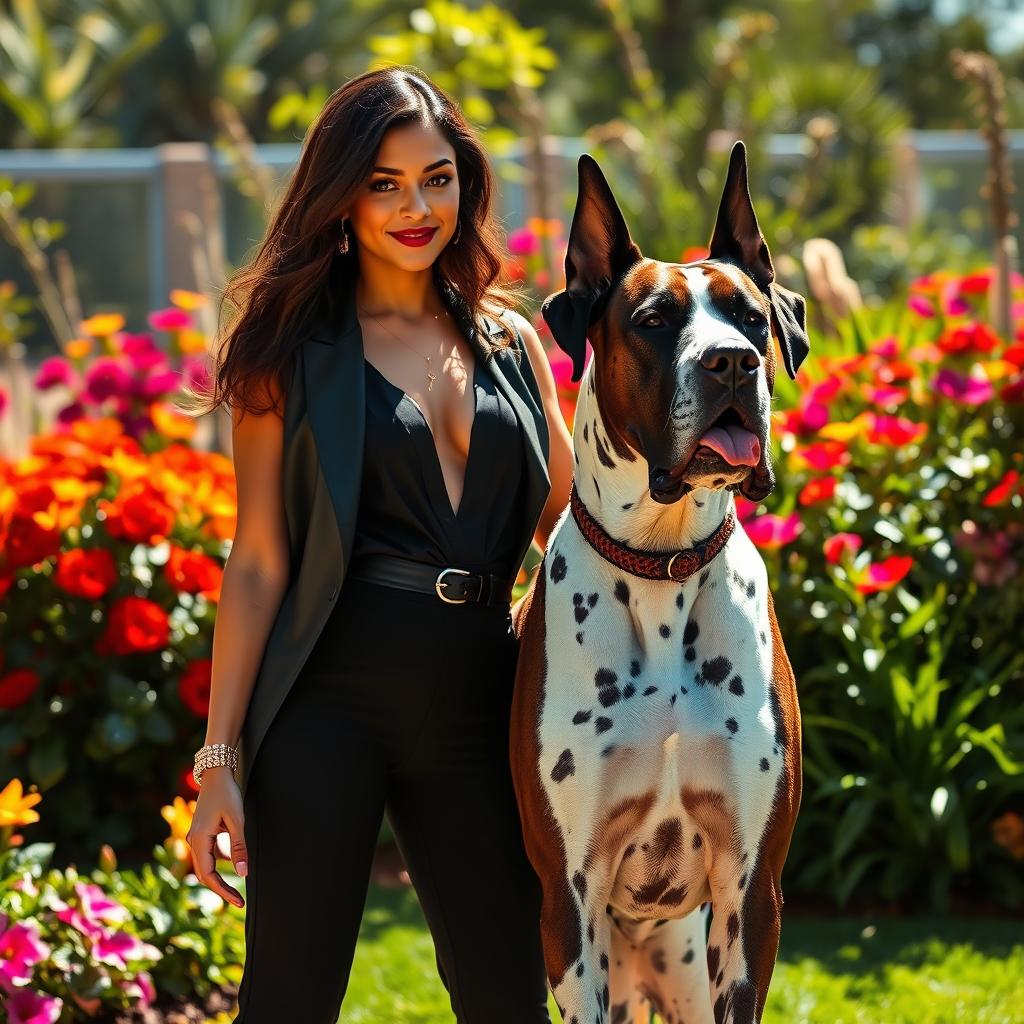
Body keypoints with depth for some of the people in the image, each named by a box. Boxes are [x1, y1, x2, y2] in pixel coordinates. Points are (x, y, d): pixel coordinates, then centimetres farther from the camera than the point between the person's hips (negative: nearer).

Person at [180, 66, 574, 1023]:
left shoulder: (508, 338, 12)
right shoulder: (294, 348, 1)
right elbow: (258, 559, -1)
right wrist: (219, 757, -6)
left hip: (479, 708, 4)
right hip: (334, 701, -4)